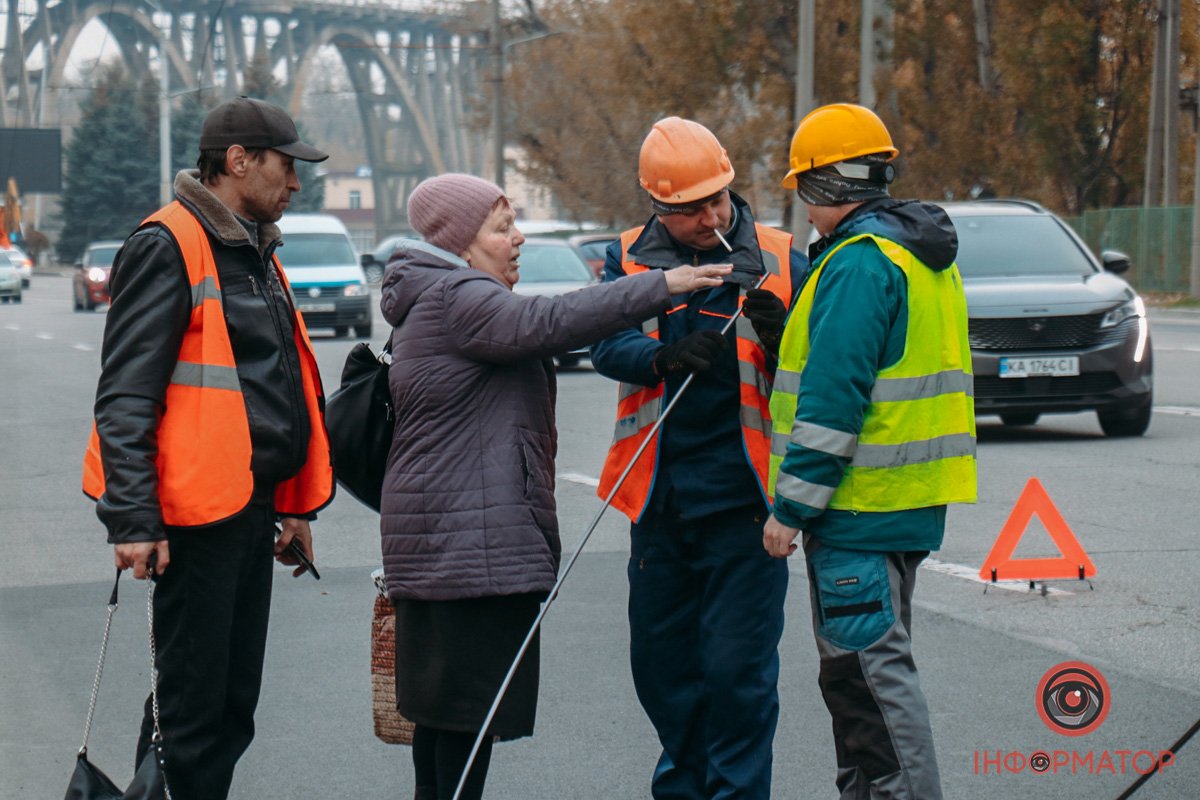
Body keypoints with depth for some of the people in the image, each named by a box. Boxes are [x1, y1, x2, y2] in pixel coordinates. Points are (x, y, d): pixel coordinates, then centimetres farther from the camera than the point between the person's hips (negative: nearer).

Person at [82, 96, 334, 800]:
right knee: (193, 709, -4)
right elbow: (126, 394, -16)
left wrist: (294, 504, 24)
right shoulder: (169, 246, -10)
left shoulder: (257, 252, 18)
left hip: (253, 506, 9)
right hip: (198, 509, -9)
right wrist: (133, 518, -21)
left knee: (232, 706, 13)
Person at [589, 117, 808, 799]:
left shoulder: (779, 258, 2)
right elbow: (607, 344, -8)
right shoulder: (630, 258, 7)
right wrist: (667, 357, -28)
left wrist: (781, 336, -19)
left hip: (742, 493, -3)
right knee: (662, 660, 13)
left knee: (739, 665, -5)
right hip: (659, 494, 3)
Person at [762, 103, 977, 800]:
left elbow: (831, 401, -21)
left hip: (860, 506, -10)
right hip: (912, 502, 10)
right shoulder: (927, 256, 14)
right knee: (868, 662, 18)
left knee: (872, 668, -6)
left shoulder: (859, 263, -17)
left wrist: (792, 508, -18)